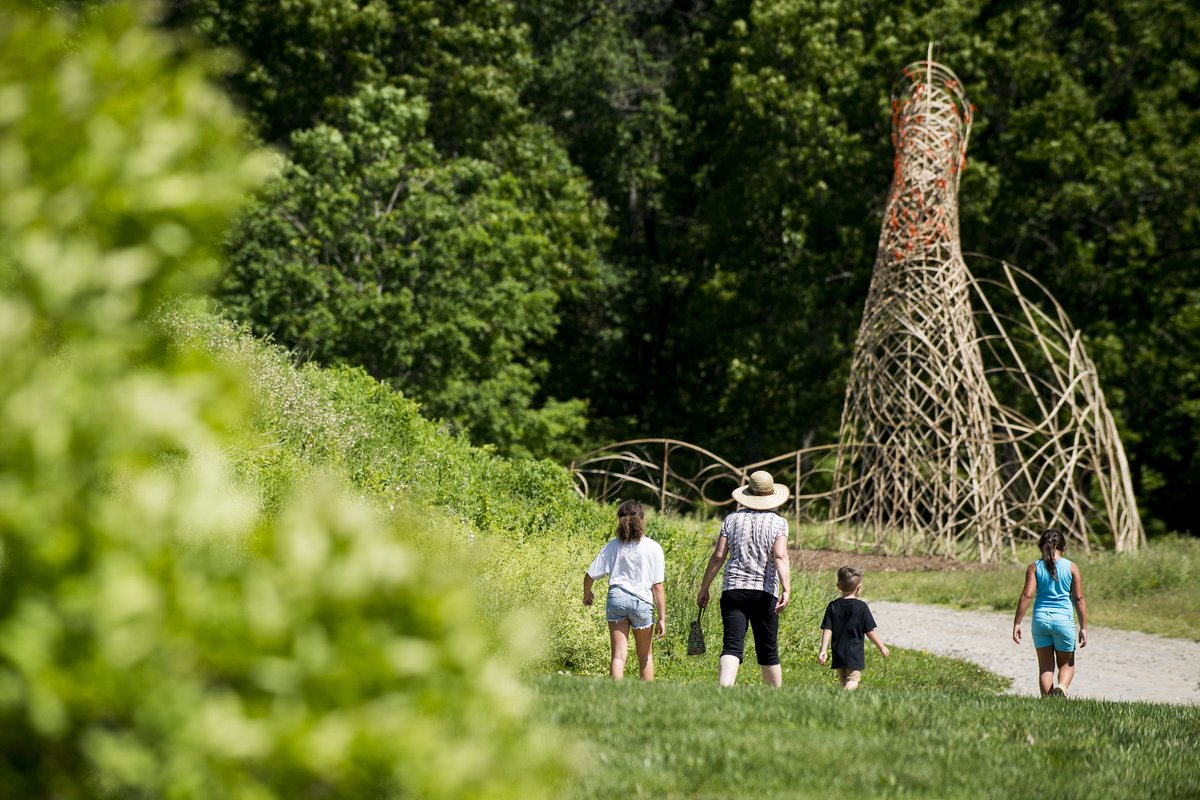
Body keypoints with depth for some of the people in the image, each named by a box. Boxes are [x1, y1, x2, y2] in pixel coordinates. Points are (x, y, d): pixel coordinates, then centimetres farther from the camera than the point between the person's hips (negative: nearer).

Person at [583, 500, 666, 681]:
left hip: (616, 598, 1)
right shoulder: (653, 548, -3)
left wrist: (587, 594, 27)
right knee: (645, 656, 17)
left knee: (618, 655, 0)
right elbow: (657, 586, -5)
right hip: (642, 601, -1)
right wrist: (662, 618, -1)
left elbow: (590, 575, 6)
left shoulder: (612, 546, 2)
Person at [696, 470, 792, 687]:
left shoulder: (732, 519, 9)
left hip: (733, 590, 1)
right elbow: (780, 556, -13)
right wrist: (786, 589, -22)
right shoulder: (778, 522, 3)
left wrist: (704, 589, 11)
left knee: (732, 647, -11)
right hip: (764, 593, -1)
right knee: (768, 651, 13)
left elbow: (718, 556, 4)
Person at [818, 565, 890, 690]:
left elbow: (827, 629, -1)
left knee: (844, 683, 15)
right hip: (855, 654, -4)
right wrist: (882, 647, 7)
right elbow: (870, 631, -3)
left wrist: (823, 650, -1)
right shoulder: (861, 606, -6)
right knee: (853, 681, -9)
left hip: (838, 654, 4)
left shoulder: (832, 606, 4)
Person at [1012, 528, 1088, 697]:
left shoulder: (1034, 567, 1)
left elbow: (1027, 595, -8)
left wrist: (1017, 623, -6)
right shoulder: (1071, 567, 1)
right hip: (1064, 620, -1)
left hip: (1041, 619, 1)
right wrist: (1083, 628, 4)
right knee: (1066, 664, 12)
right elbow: (1079, 599, -1)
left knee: (1045, 667, 10)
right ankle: (1061, 687, -18)